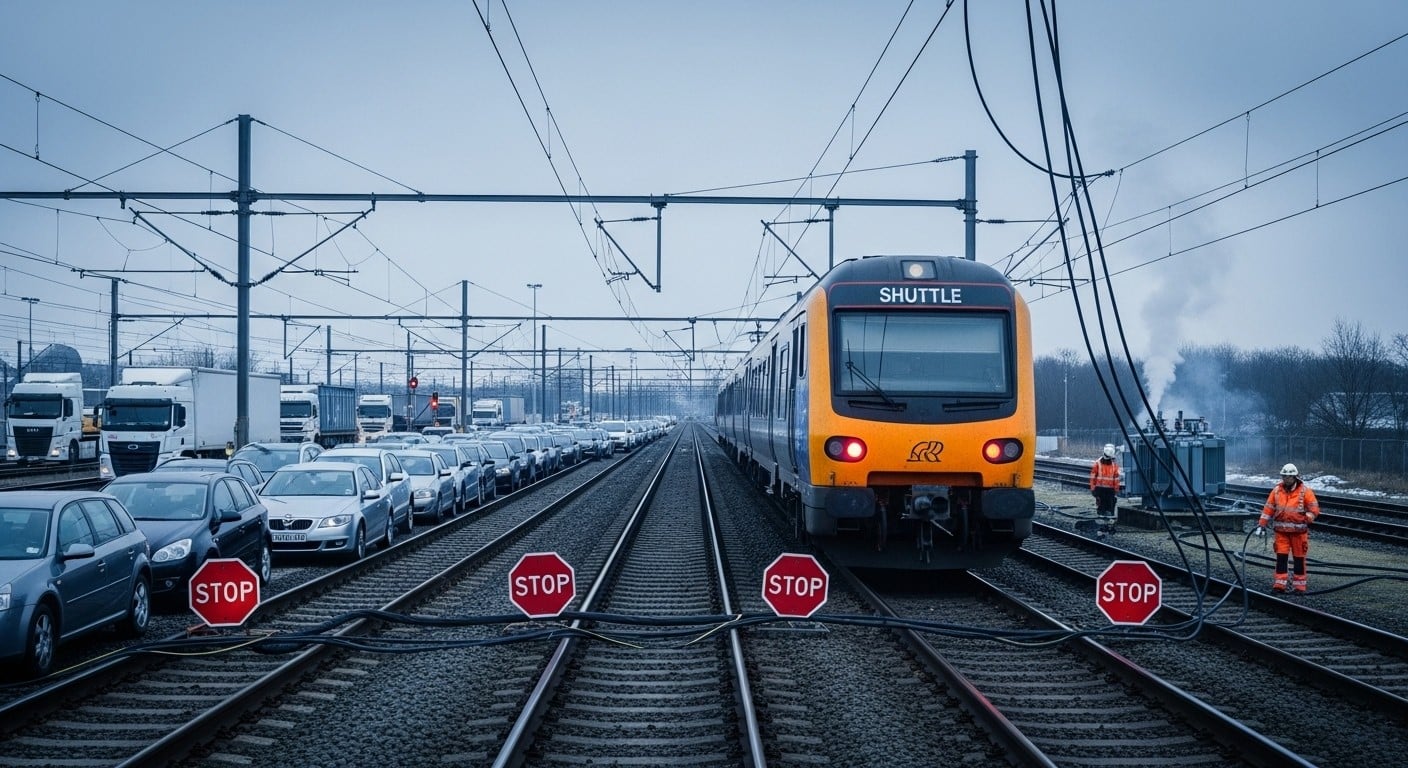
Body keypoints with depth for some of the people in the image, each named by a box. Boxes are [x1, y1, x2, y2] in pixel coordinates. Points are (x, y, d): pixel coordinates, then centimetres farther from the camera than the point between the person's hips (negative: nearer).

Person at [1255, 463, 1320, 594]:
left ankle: (1300, 586, 10)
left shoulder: (1305, 491, -4)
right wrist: (1262, 524, 2)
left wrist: (1307, 519, -19)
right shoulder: (1277, 490, 5)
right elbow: (1268, 509, 7)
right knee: (1281, 557, -2)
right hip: (1281, 530, 2)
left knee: (1299, 558, 4)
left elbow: (1314, 509, -4)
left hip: (1298, 530, -2)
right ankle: (1279, 584, 0)